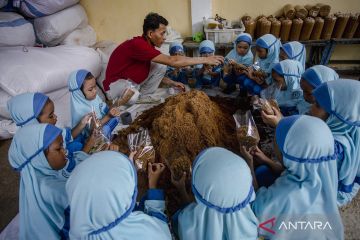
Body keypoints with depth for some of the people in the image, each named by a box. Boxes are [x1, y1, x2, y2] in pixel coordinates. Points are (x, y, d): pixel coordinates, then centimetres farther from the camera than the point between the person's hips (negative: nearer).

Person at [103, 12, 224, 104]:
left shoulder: (147, 45, -1)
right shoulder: (138, 44, -30)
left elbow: (152, 71, 10)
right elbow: (172, 61, -36)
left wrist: (172, 83, -3)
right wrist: (205, 60, -31)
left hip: (132, 81, 8)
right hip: (116, 84, -8)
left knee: (161, 66, -6)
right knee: (132, 96, -43)